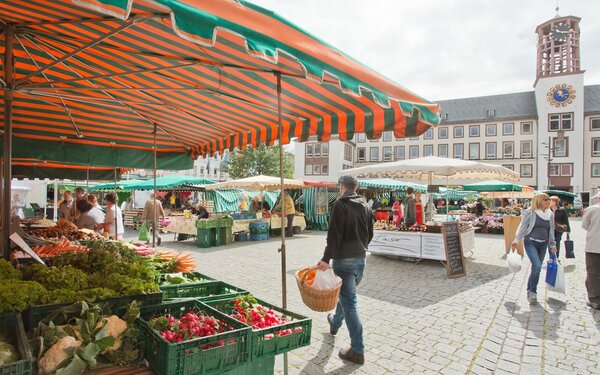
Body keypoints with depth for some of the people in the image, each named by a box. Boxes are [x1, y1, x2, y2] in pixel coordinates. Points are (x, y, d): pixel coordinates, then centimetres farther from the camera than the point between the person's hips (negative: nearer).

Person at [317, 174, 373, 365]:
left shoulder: (340, 204, -14)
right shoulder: (366, 206, 7)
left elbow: (334, 235, -20)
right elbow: (370, 233, 14)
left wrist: (326, 258, -18)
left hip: (344, 258, -7)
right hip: (361, 258, 7)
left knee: (349, 301, -2)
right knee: (346, 294, 25)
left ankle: (357, 350, 2)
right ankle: (335, 323, 48)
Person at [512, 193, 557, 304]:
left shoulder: (550, 214, 10)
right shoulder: (530, 212, -6)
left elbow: (551, 231, 18)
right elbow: (522, 227, -6)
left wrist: (552, 245, 17)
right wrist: (516, 240, -12)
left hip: (543, 244, 5)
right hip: (530, 242, -5)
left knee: (536, 268, 7)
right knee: (537, 266, -18)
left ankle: (530, 290, 22)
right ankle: (532, 291, -3)